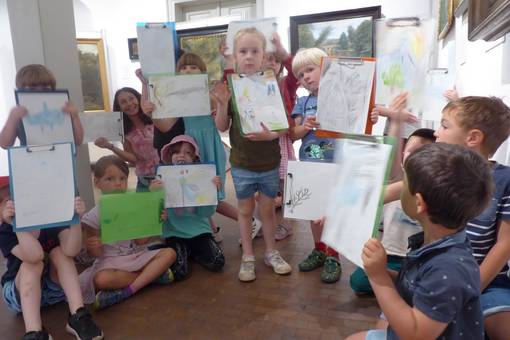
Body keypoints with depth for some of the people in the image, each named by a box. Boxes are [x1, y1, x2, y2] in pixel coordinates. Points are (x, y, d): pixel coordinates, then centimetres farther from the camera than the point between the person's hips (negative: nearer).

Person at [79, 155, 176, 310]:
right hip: (110, 261, -3)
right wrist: (93, 248, -29)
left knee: (169, 253, -18)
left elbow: (141, 241, -3)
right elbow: (97, 254, -5)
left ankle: (128, 291, -23)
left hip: (137, 255, 4)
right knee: (101, 280, -36)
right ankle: (153, 274, -18)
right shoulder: (94, 216, -6)